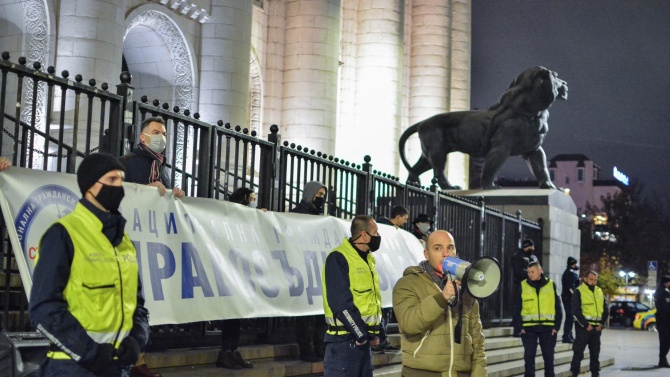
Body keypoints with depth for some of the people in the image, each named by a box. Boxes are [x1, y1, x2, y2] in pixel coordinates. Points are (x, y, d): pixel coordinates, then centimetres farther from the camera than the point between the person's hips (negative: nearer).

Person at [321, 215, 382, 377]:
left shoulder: (368, 259, 16)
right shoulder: (339, 258, -13)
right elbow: (340, 303, -19)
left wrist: (375, 332, 11)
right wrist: (361, 334, -16)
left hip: (364, 339, 9)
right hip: (345, 340, -9)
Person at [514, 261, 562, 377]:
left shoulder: (551, 285, 5)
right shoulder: (523, 286, 3)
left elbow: (558, 307, 6)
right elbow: (517, 308, 4)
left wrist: (557, 326, -2)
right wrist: (520, 326, -5)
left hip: (548, 328, 1)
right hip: (529, 328, -1)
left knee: (549, 357, 7)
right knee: (529, 358, 0)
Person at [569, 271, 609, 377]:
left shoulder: (600, 292, 13)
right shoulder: (579, 292, -4)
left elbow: (605, 310, 15)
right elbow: (576, 311, -11)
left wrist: (601, 323, 1)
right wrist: (586, 325, -14)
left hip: (597, 327, 5)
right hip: (583, 327, -5)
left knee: (595, 352, 11)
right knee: (578, 352, -6)